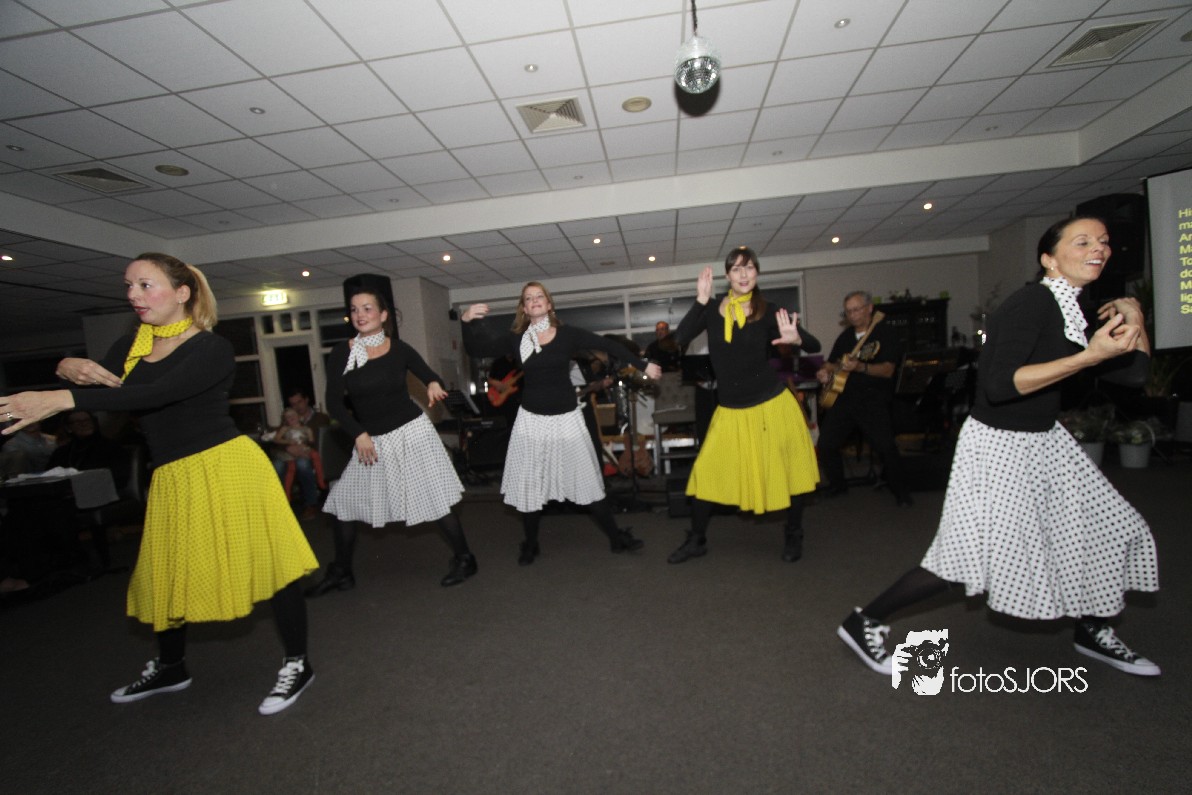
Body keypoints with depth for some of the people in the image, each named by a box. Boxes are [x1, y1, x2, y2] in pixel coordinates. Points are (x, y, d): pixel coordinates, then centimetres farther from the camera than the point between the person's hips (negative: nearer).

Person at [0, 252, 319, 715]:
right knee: (166, 574, 20)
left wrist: (62, 398, -30)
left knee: (264, 562, -2)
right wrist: (70, 368, -11)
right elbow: (96, 396, 9)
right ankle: (170, 668, 44)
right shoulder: (131, 345, 12)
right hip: (172, 478, 8)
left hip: (225, 467, -7)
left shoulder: (212, 348, -11)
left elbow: (158, 394, -25)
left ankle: (297, 665, 15)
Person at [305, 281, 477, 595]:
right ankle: (340, 573, 28)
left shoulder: (399, 349, -4)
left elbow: (431, 376, 5)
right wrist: (359, 434, -13)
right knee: (345, 502, 8)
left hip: (411, 431, -3)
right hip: (371, 439, 3)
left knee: (435, 498, -1)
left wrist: (434, 384, -19)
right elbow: (333, 401, -3)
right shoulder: (342, 353, -2)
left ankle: (464, 558, 17)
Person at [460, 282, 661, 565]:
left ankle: (615, 537, 20)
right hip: (532, 419, 2)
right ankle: (530, 544, 28)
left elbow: (609, 346, -3)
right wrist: (467, 321, -17)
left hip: (567, 417, -1)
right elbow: (474, 349, 0)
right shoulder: (516, 340, 1)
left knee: (587, 478, 6)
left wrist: (644, 365, -5)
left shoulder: (568, 334, -4)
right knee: (529, 483, 8)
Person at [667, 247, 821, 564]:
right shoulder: (712, 310, 0)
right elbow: (681, 337, -14)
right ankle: (696, 540, 22)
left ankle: (793, 537, 34)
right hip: (730, 411, 2)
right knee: (706, 472, 3)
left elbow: (815, 346, -10)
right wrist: (700, 300, -20)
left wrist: (796, 339, -32)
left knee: (787, 471, 9)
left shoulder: (768, 311, -7)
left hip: (772, 405, -1)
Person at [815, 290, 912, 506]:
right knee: (826, 444, -4)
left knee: (885, 445, -18)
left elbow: (888, 370, -12)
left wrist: (859, 367, -27)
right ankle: (837, 484, 19)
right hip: (843, 396, 5)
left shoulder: (887, 332, -1)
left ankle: (901, 490, 6)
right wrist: (825, 372, 4)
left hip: (874, 398, -5)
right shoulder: (845, 336, 17)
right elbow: (831, 362, 27)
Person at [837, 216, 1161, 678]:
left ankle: (1092, 632, 40)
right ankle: (863, 623, 6)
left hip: (1044, 440, 10)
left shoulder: (1077, 309, 9)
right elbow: (999, 385, -31)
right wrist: (1090, 356, -29)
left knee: (1104, 530, 16)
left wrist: (1133, 318, 2)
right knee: (967, 559, -6)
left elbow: (1133, 373, 12)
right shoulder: (1030, 303, -19)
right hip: (998, 444, -9)